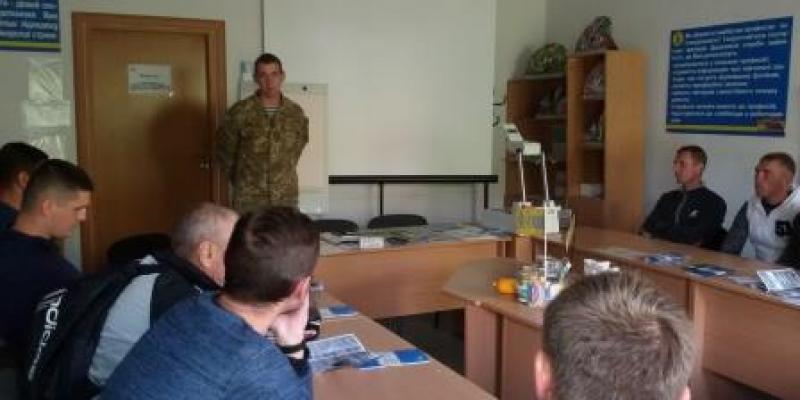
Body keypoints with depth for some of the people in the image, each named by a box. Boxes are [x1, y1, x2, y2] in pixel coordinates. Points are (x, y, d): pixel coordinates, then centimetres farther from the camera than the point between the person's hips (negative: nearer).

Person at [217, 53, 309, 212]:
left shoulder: (295, 112, 0)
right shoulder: (240, 112, -8)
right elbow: (224, 149, 5)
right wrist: (239, 179, 9)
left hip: (286, 197, 2)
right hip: (248, 199, -2)